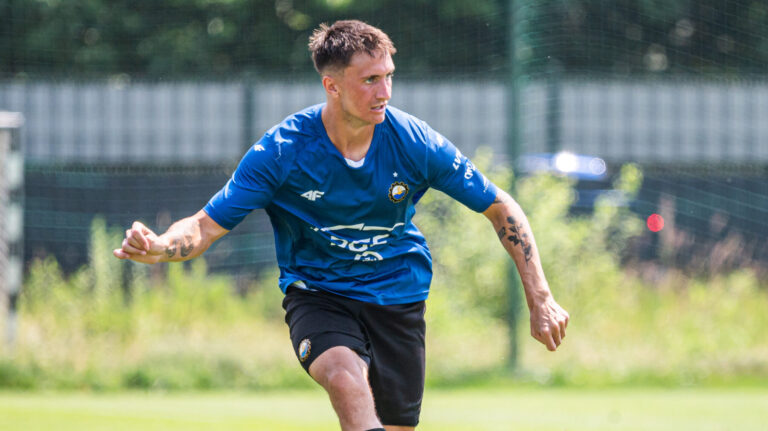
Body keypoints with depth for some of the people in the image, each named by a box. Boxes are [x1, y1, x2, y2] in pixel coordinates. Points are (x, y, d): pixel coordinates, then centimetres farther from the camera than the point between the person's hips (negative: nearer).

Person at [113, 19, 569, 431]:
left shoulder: (415, 143, -11)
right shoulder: (282, 151, -16)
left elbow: (502, 209, 0)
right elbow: (206, 227, -13)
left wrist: (540, 299, -5)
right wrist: (156, 247, -36)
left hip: (398, 297, 3)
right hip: (317, 292, -3)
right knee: (346, 377, -34)